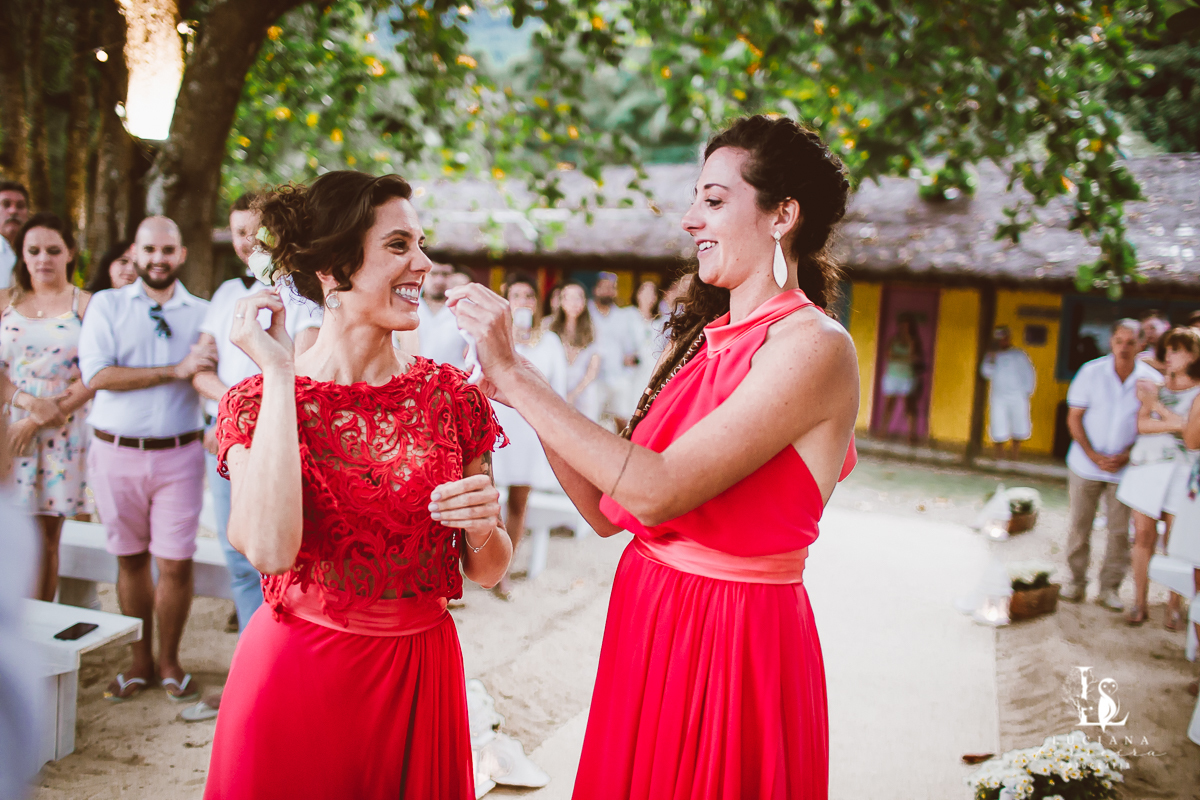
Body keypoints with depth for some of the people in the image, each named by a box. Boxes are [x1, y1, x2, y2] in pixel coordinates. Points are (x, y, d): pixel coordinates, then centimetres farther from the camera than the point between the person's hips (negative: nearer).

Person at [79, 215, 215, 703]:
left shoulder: (203, 313, 7)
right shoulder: (107, 305, 4)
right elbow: (96, 374, -10)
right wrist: (174, 371, -15)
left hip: (179, 454, 0)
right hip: (116, 452, 0)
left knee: (176, 563, -1)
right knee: (131, 558, 11)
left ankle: (169, 662, 19)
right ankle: (140, 662, 26)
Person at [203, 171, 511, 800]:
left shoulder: (451, 394, -1)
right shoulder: (259, 400, -6)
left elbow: (487, 572, 4)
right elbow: (271, 550, -26)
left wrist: (483, 530, -19)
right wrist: (279, 376, -20)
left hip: (421, 677, 2)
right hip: (295, 675, -2)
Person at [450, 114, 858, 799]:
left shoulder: (815, 347, -16)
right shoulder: (707, 339, 6)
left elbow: (657, 491, -26)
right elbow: (610, 509, 5)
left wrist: (516, 373, -22)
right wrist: (522, 397, -4)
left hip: (734, 640, -7)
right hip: (646, 617, 7)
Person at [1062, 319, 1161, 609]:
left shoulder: (1151, 380, -4)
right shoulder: (1091, 372, -4)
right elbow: (1074, 418, -2)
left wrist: (1126, 457, -11)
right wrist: (1094, 456, -10)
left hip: (1126, 468, 0)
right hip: (1086, 465, 0)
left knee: (1120, 531, 3)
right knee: (1078, 526, 5)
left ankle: (1109, 587, 16)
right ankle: (1077, 582, 20)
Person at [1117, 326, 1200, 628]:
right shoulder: (1155, 388, 12)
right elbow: (1142, 425, 0)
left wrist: (1156, 404, -8)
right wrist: (1176, 424, -15)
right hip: (1146, 467, 3)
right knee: (1143, 535, 3)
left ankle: (1174, 604, 13)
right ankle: (1139, 601, 12)